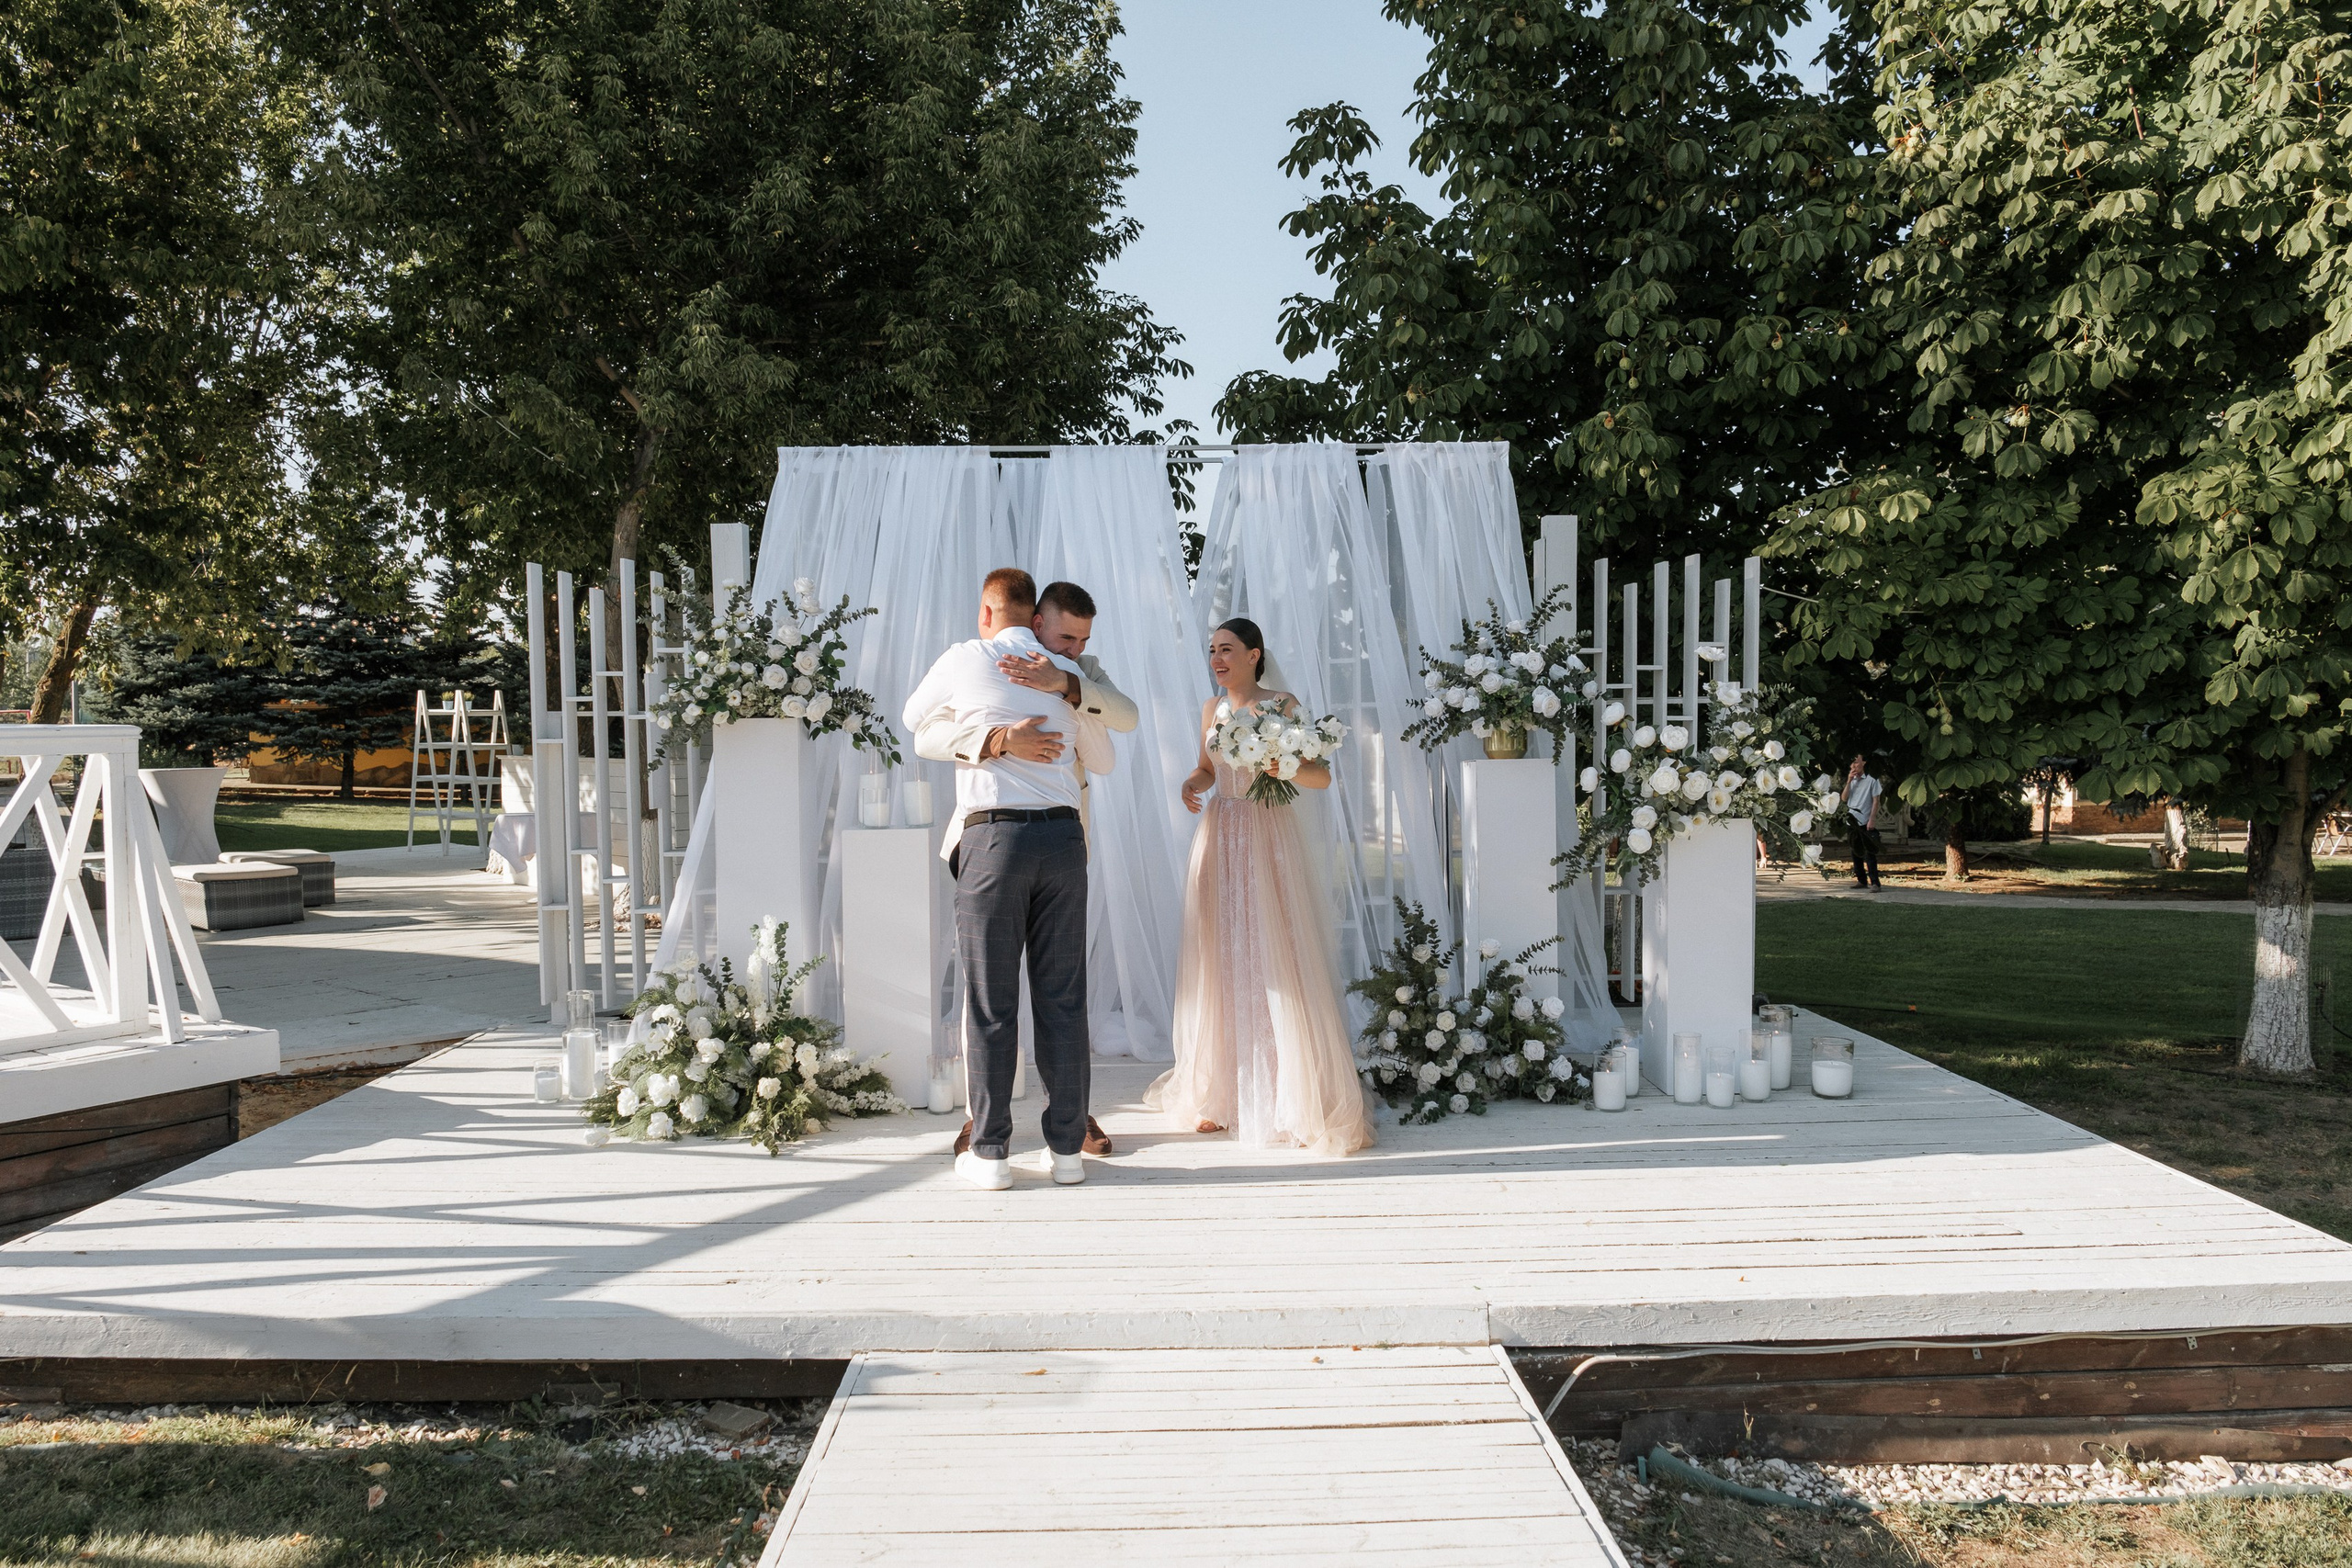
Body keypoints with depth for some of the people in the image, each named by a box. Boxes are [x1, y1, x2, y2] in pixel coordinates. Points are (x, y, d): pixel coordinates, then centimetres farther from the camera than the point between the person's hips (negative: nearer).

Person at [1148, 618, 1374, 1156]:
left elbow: (1322, 775, -7)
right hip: (1219, 841, 5)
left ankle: (1292, 1099, 2)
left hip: (1269, 840, -5)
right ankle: (1220, 1095, 13)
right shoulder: (1212, 709, 12)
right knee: (1221, 964, 5)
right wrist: (1193, 783, 2)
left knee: (1274, 964, -6)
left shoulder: (1283, 706, -4)